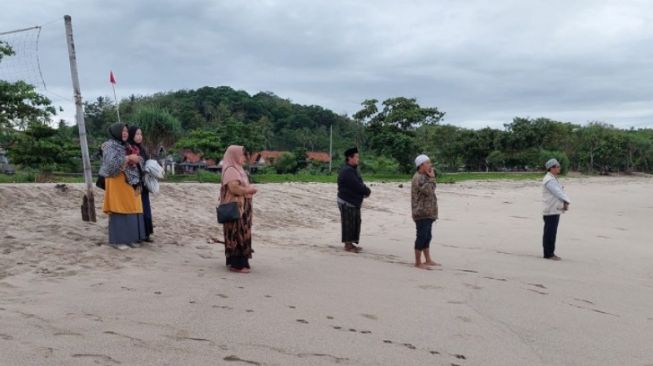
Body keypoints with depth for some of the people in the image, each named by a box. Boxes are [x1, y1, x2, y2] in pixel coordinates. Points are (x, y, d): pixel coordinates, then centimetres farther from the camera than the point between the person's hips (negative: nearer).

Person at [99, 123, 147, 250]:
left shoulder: (126, 146, 18)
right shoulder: (110, 146, -5)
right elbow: (112, 163, -20)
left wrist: (135, 160, 6)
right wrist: (129, 158, -18)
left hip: (129, 182, 8)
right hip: (117, 182, -8)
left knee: (130, 209, 5)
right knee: (118, 210, -7)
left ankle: (129, 238, 11)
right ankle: (117, 240, -2)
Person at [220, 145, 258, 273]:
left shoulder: (236, 169, 18)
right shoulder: (230, 170, -14)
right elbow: (234, 187, -25)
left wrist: (249, 189, 5)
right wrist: (249, 190, -13)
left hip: (241, 207, 10)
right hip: (235, 207, -10)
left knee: (241, 234, 13)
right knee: (237, 235, -8)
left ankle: (234, 261, 21)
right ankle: (236, 264, -5)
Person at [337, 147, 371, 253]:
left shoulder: (352, 169, 15)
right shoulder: (347, 171, -19)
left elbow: (359, 184, 14)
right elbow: (357, 186, -23)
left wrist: (365, 191, -4)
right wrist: (367, 191, -9)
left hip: (354, 202, 10)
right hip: (347, 202, -10)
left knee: (355, 223, 13)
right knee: (348, 223, -3)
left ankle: (350, 244, 22)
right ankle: (348, 245, 6)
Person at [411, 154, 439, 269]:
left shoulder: (424, 177, 18)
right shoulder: (418, 178, -15)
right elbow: (428, 191, -24)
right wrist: (432, 178, -15)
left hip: (428, 213, 10)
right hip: (422, 213, -10)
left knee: (427, 237, 15)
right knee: (422, 237, -6)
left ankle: (428, 260, 24)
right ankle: (418, 262, 1)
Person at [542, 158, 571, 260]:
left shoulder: (554, 179, 19)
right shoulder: (549, 180, -13)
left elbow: (561, 192, 9)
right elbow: (557, 192, -28)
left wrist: (566, 202, -7)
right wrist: (565, 201, -41)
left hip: (556, 210, 10)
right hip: (551, 211, -10)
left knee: (551, 233, 14)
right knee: (550, 233, -5)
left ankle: (550, 253, 21)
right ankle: (548, 253, 1)